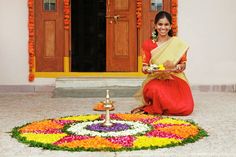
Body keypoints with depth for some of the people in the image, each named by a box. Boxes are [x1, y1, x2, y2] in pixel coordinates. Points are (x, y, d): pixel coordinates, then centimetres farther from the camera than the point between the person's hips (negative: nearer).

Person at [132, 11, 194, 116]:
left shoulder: (178, 43, 4)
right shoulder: (148, 44, 6)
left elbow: (183, 64, 4)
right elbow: (144, 67, 3)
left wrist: (174, 67, -19)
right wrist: (150, 69, -21)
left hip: (175, 79, 2)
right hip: (155, 80, -1)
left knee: (186, 109, -23)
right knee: (156, 90, -40)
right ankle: (156, 107, -5)